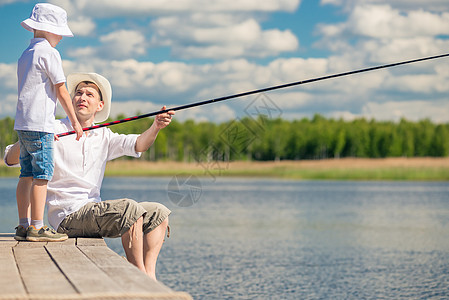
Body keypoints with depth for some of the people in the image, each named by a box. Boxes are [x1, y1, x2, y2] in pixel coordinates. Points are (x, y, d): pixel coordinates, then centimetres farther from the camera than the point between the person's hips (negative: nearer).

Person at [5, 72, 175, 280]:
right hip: (67, 215, -7)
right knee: (130, 208, -27)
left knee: (159, 213, 2)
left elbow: (136, 145, -5)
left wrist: (156, 127, -25)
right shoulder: (56, 130, -3)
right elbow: (10, 158, -9)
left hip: (94, 212, 7)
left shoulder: (103, 136, 14)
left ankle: (149, 277, -10)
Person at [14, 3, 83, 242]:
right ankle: (37, 228, -10)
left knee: (27, 175, 9)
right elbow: (61, 91, -8)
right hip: (39, 124, -9)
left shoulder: (25, 54, 18)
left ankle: (23, 226, 10)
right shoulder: (48, 52, -8)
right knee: (42, 174, -8)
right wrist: (75, 121, 0)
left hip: (22, 124, 9)